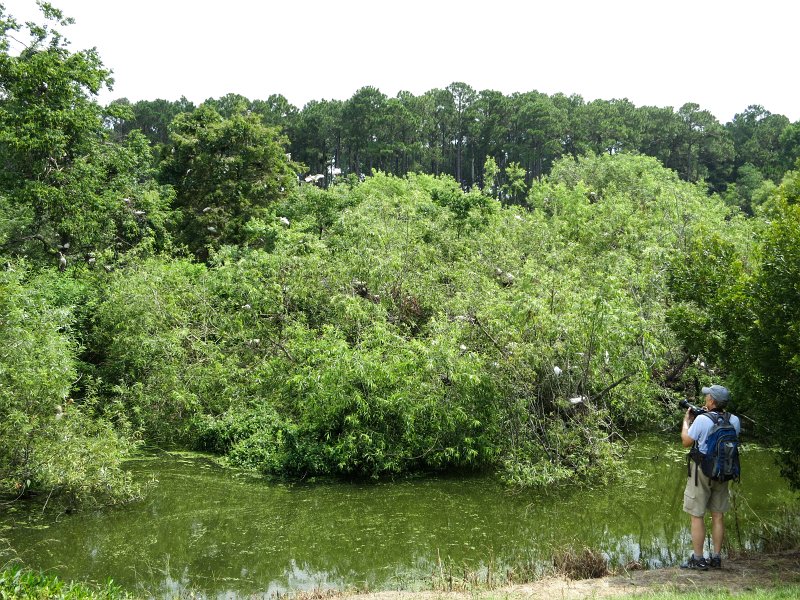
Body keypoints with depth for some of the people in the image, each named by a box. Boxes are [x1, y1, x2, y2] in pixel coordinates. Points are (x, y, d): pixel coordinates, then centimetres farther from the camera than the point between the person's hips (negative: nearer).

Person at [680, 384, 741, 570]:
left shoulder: (702, 420, -18)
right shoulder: (734, 420, -3)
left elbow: (686, 442, -7)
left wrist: (687, 421, 6)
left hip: (702, 471, -5)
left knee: (697, 515, 3)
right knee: (718, 515, 13)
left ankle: (698, 559, 6)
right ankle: (716, 557, 19)